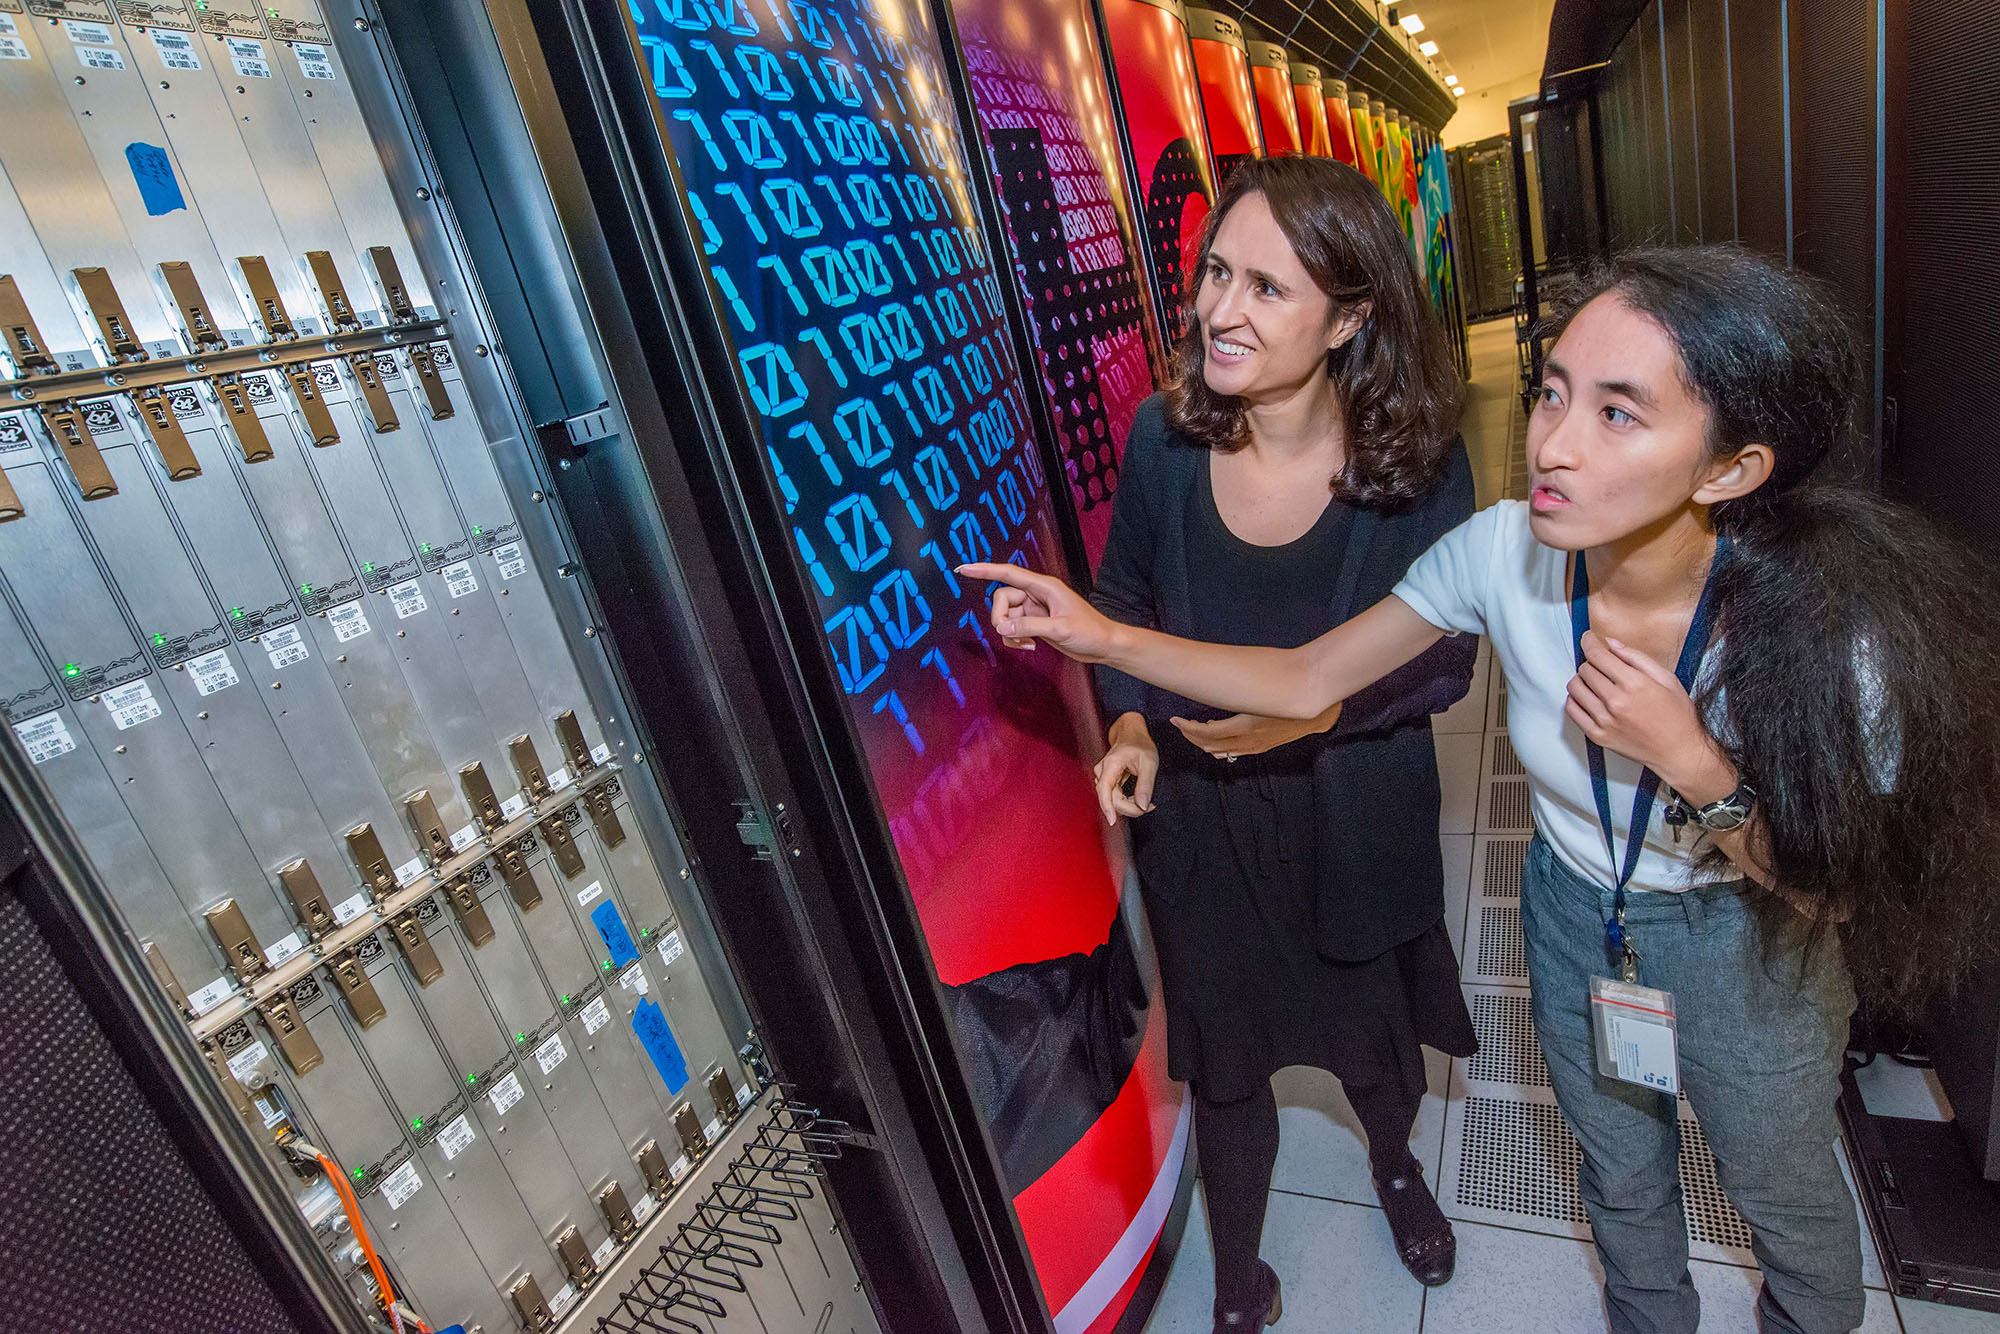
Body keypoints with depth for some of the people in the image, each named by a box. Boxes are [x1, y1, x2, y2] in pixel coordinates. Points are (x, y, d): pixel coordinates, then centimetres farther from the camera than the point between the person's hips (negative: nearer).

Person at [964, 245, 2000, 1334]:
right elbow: (1306, 681, -18)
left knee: (1784, 1197, 26)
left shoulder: (1826, 628, -32)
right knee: (1621, 1179, 27)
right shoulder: (1504, 553, -25)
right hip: (1571, 914, 2)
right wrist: (1108, 638, -29)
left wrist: (1692, 765, -37)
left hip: (1748, 951, -2)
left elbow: (1831, 894, -18)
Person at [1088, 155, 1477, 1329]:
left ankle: (1396, 1165, 67)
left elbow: (1444, 661, -10)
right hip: (1201, 821, 1)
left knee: (1377, 1035, 27)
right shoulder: (1163, 439, -15)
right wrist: (1130, 724, -13)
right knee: (1226, 1059, 19)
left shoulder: (1416, 461, -18)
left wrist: (1316, 707, -26)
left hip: (1359, 820, 0)